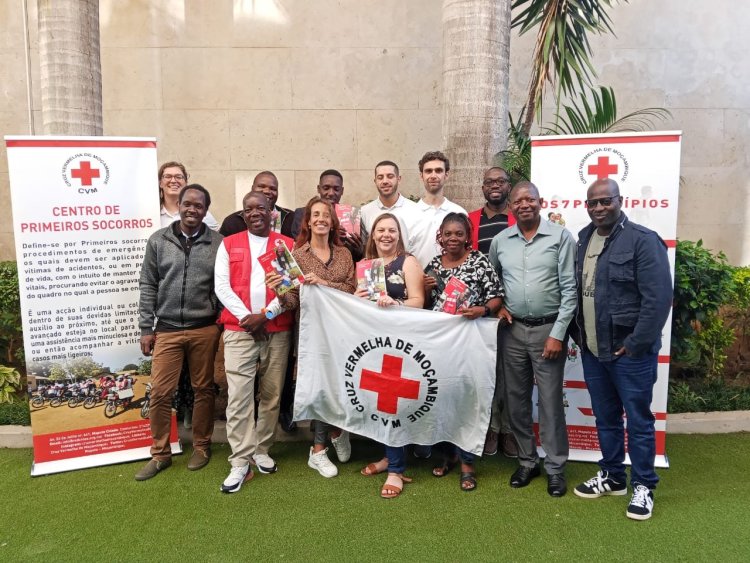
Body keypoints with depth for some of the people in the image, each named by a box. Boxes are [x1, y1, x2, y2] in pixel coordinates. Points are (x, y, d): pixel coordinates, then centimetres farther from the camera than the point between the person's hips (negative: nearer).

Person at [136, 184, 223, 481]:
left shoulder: (218, 243, 0)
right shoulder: (158, 240, 3)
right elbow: (148, 286, 5)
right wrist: (146, 328, 2)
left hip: (205, 329, -1)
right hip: (167, 329, 1)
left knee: (203, 390, 10)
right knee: (159, 392, 3)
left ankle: (201, 447, 28)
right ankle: (160, 454, 20)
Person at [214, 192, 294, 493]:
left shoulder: (288, 245, 7)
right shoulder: (229, 244, 10)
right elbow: (221, 286, 2)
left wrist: (265, 316, -11)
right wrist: (246, 316, -10)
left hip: (278, 330, 1)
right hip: (239, 329, 0)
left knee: (271, 394, 7)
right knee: (239, 396, -5)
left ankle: (261, 450, 23)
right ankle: (240, 462, 2)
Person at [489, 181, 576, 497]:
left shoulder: (561, 237, -5)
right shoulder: (500, 241, 5)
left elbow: (569, 289, -8)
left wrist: (558, 333, -12)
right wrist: (497, 304, 1)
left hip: (548, 329, -3)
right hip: (512, 330, 4)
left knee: (550, 401, 2)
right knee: (516, 399, 11)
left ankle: (555, 468, 18)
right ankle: (527, 461, 28)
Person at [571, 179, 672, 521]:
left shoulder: (643, 240, -11)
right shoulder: (583, 240, 10)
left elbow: (658, 298, -16)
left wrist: (636, 344, -16)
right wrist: (577, 335, 8)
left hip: (629, 350, -6)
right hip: (592, 350, 6)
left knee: (638, 420, 6)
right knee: (605, 418, 17)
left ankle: (643, 486, 22)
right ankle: (612, 476, 33)